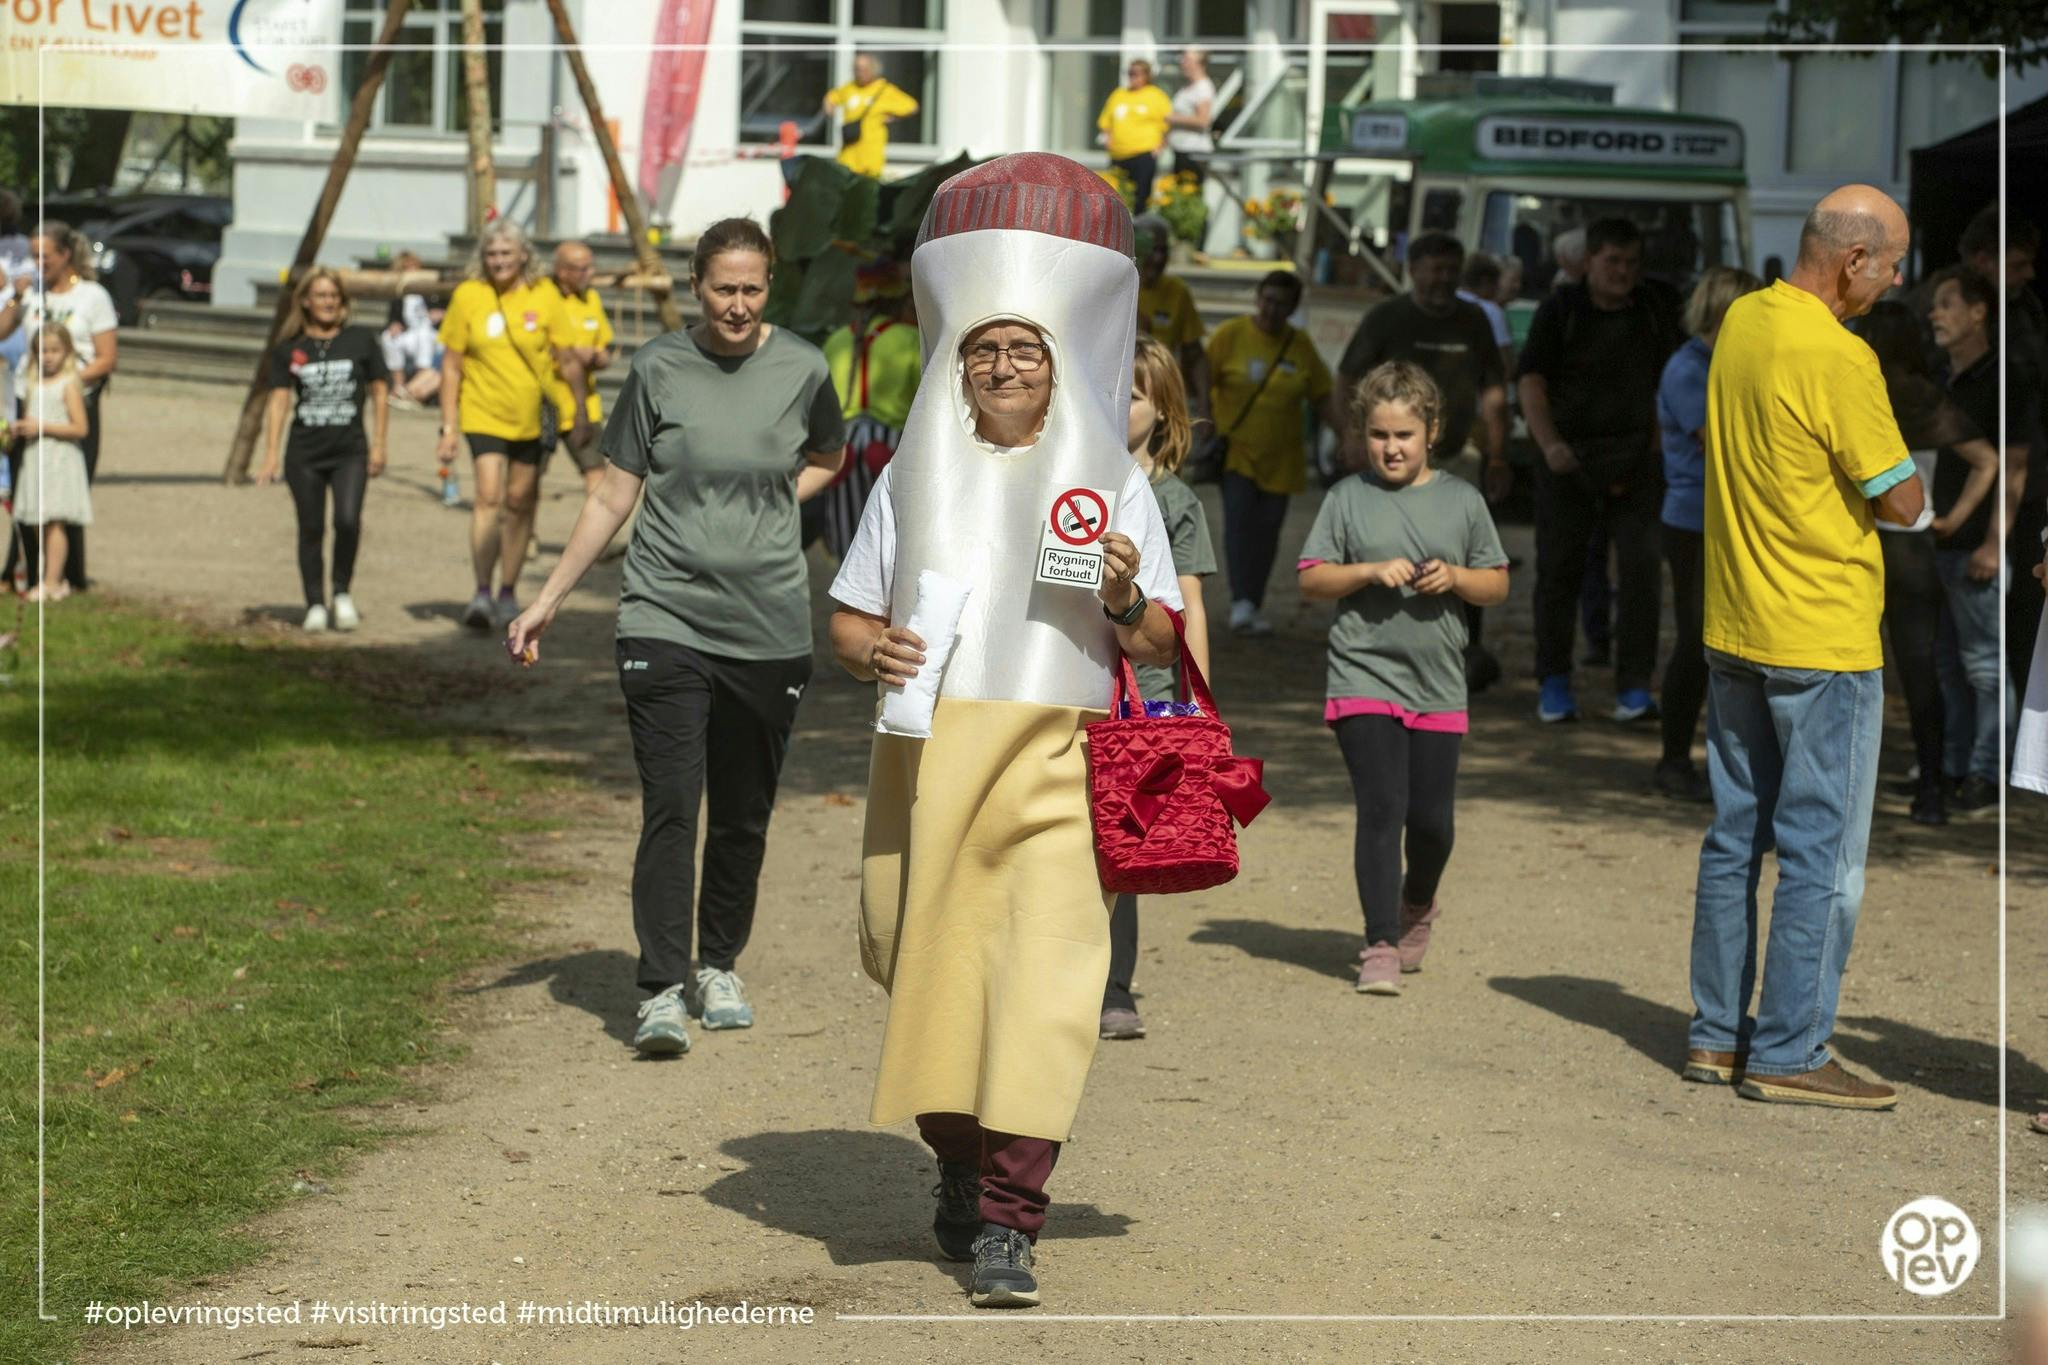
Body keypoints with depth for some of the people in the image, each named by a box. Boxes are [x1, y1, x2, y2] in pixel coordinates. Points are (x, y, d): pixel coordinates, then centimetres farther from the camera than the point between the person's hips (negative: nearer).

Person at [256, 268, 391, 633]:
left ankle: (342, 592, 2)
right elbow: (279, 400, 2)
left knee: (348, 520, -19)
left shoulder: (362, 341, 4)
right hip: (304, 452, 1)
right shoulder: (289, 350, 5)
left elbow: (379, 392, 9)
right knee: (310, 529, 3)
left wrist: (378, 445, 5)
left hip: (350, 451, -1)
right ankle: (315, 605, 13)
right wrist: (270, 455, -4)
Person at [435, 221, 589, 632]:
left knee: (520, 502, 9)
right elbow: (451, 365, 0)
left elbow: (567, 359, 5)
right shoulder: (467, 296, -4)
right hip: (484, 416, -2)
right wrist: (449, 426, -3)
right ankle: (482, 594, -18)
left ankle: (508, 593, 22)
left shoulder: (543, 298, -3)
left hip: (533, 417, 2)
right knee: (488, 496, -16)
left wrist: (579, 411, 5)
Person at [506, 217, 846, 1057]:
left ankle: (718, 967, 27)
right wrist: (548, 601, 4)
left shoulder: (801, 370, 2)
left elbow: (827, 459, 24)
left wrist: (768, 509, 6)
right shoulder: (659, 369, -1)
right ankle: (661, 992, -12)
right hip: (667, 617, -2)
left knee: (743, 817, 9)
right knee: (670, 808, -12)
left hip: (768, 628, 2)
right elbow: (611, 499, 6)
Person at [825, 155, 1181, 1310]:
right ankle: (960, 1168, 29)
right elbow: (849, 618, 12)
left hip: (1054, 763, -2)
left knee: (1044, 982, -14)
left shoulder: (1110, 478, 7)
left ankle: (1009, 1218, -15)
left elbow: (1159, 648, 6)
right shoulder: (917, 474, 12)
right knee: (934, 973, 7)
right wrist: (872, 650, -11)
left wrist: (1125, 599, -15)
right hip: (928, 758, 2)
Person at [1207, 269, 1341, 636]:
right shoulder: (1230, 335, -5)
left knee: (1266, 530, 3)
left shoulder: (1300, 347, 4)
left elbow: (1323, 399, 9)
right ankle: (1241, 603, -23)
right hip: (1235, 450, -3)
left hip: (1279, 457, 3)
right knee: (1239, 520, -17)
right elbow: (1203, 385, -3)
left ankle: (1253, 609, 11)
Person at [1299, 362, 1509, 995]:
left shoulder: (1461, 500, 6)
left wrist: (1456, 578, -10)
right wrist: (1370, 572, -14)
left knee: (1432, 819, 6)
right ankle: (1381, 947, -8)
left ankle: (1417, 907, 37)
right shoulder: (1349, 498, 2)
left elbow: (1497, 586, 10)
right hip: (1364, 678, -2)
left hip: (1437, 685, 2)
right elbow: (1310, 579, 2)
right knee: (1381, 807, -12)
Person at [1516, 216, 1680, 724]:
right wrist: (1549, 443, -19)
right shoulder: (1560, 310, -1)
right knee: (1559, 570, 3)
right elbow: (1532, 381, -6)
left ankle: (1634, 686, -4)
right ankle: (1554, 683, 15)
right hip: (1569, 460, -2)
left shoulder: (1651, 316, 10)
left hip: (1633, 462, 2)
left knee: (1642, 567, -8)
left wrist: (1654, 449, 9)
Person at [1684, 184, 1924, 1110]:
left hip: (1733, 627, 8)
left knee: (1736, 836, 14)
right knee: (1823, 854, -1)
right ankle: (1788, 1055, 1)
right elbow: (1904, 503, -15)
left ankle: (1716, 1033, 20)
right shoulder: (1838, 358, -20)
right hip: (1824, 639, -8)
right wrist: (1870, 482, 5)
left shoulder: (1742, 320, 5)